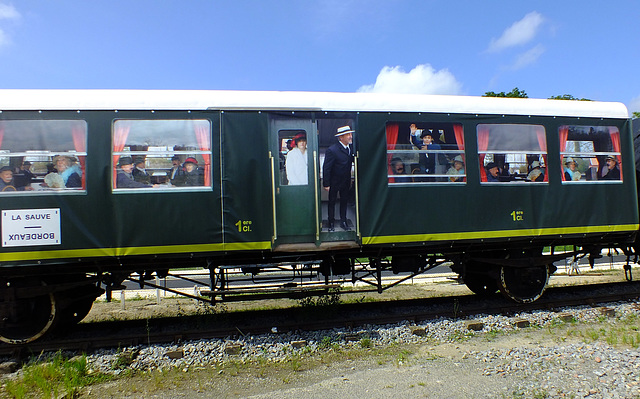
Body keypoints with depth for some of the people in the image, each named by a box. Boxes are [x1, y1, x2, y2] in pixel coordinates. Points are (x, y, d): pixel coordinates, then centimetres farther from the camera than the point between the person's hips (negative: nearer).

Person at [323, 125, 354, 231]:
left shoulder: (350, 148, -3)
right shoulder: (332, 150, -22)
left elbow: (352, 160, 9)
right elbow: (326, 168, -19)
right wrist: (326, 184, -17)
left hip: (346, 182, 6)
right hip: (334, 182, -6)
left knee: (344, 201, 15)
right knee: (332, 202, 10)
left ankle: (343, 221, 29)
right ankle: (331, 223, 22)